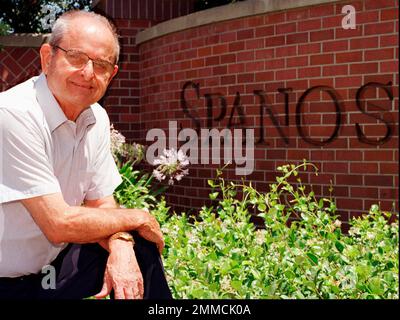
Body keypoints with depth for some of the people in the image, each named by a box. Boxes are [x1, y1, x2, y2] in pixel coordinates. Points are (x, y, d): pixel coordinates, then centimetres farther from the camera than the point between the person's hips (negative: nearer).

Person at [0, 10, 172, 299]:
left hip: (52, 266, 7)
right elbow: (59, 224, -25)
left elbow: (100, 205, 6)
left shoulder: (96, 119, 1)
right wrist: (137, 218, -11)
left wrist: (121, 247, -16)